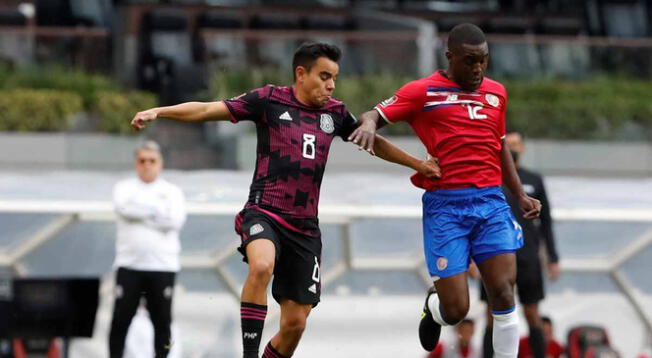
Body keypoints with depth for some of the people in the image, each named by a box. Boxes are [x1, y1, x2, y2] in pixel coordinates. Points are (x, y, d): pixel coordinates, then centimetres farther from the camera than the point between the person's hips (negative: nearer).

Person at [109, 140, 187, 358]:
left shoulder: (172, 192, 9)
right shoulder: (125, 188, 10)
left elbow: (174, 221, -8)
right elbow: (123, 208, -12)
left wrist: (139, 213, -6)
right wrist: (157, 210, -9)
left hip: (163, 266, 0)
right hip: (129, 265, 0)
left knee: (162, 321, 3)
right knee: (120, 320, -4)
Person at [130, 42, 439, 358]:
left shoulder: (334, 113, 12)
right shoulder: (270, 100, -1)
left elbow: (373, 142, 29)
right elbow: (208, 110, -6)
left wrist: (417, 164, 29)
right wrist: (158, 112, -16)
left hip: (305, 226, 5)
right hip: (264, 213, -5)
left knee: (295, 323, 1)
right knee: (262, 266, -38)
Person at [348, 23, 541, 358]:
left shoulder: (496, 93, 16)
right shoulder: (424, 92, 1)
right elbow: (374, 115, -3)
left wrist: (520, 195, 22)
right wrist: (368, 124, -27)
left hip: (491, 203, 4)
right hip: (445, 205, -4)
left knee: (503, 295, -10)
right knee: (455, 309, -6)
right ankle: (433, 306, 31)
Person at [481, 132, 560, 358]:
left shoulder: (534, 181, 11)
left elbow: (546, 221, 13)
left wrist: (553, 258, 7)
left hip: (527, 260, 1)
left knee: (532, 316, 0)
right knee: (494, 317, -1)